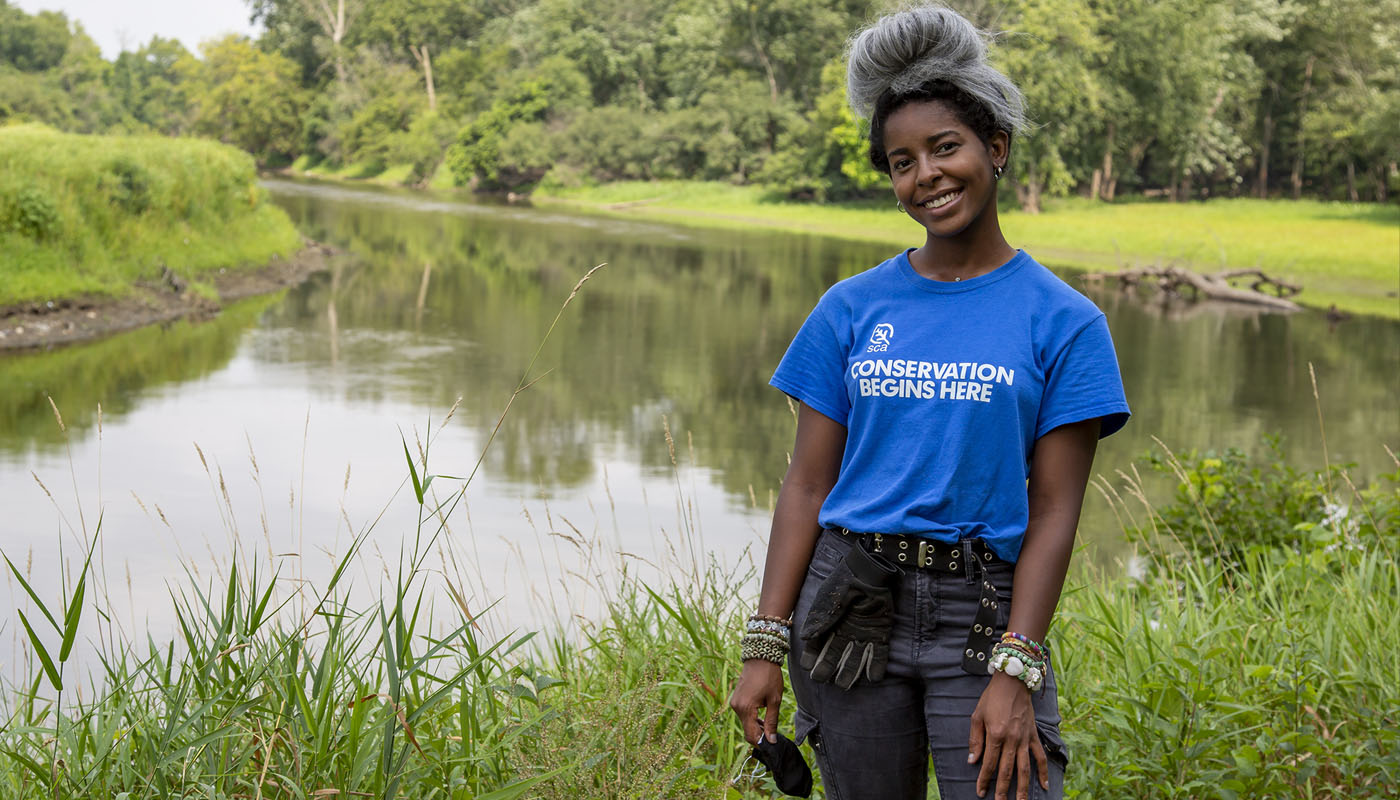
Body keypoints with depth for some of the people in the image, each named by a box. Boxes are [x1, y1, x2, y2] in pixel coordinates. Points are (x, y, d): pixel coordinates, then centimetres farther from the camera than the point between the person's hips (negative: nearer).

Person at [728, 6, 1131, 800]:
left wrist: (1015, 672, -12)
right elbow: (808, 485, 5)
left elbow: (1054, 514, -5)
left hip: (982, 613, -2)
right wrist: (766, 645, -1)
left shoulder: (1064, 322, -1)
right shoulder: (851, 310, 6)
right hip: (852, 609, 2)